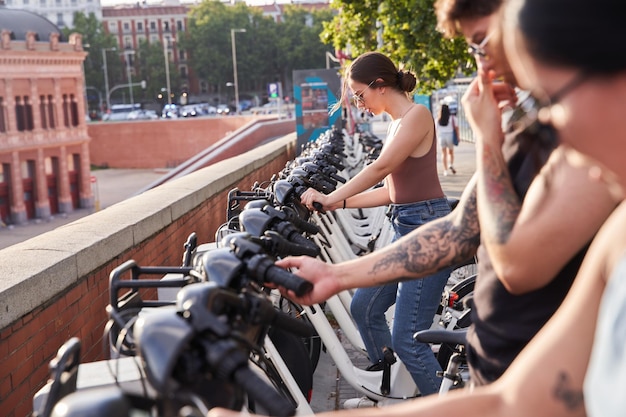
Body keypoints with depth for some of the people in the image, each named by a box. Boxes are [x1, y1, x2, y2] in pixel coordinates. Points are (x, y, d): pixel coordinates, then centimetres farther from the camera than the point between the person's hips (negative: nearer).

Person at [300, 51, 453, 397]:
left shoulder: (417, 115, -11)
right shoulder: (396, 124, 15)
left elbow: (380, 167, -20)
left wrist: (331, 198, -16)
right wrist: (340, 203, 10)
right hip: (405, 229, 10)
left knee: (406, 338, -9)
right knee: (364, 307, 18)